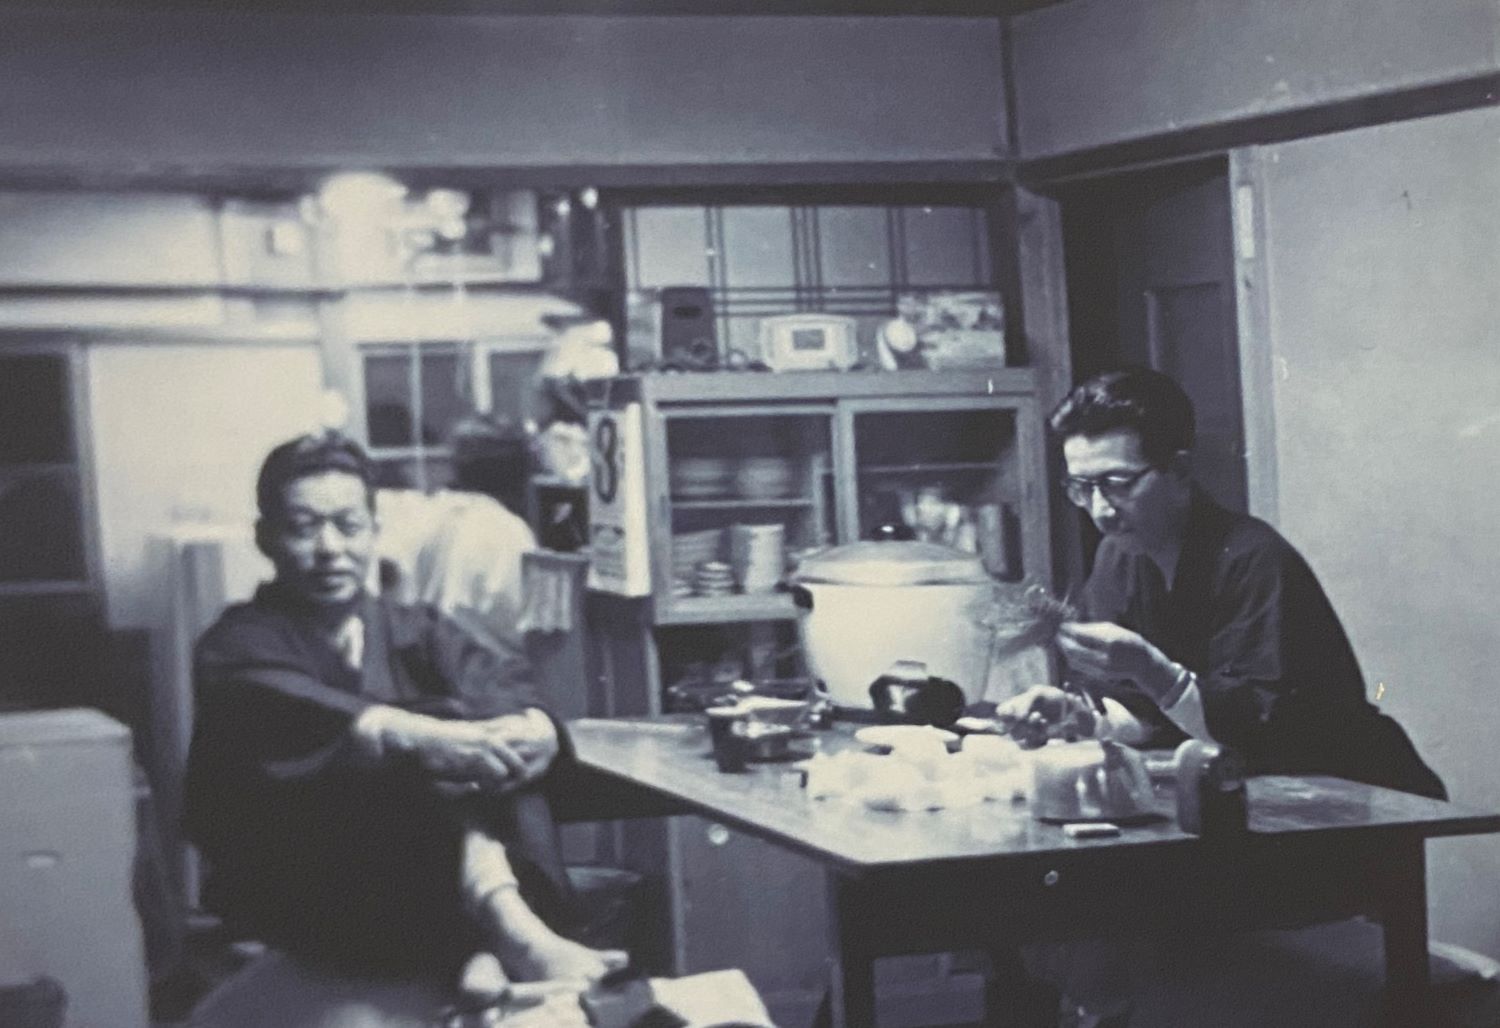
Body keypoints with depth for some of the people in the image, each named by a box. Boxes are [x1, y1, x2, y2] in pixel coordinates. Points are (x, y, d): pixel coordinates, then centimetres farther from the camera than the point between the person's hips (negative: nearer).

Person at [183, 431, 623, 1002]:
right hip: (298, 889, -3)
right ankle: (511, 933, -47)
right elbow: (302, 719, -19)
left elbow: (511, 692, -3)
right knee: (417, 761, -27)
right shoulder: (240, 645, 6)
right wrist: (421, 739, -38)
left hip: (428, 882, 4)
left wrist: (532, 733, -28)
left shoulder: (415, 633, 18)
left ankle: (492, 944, -41)